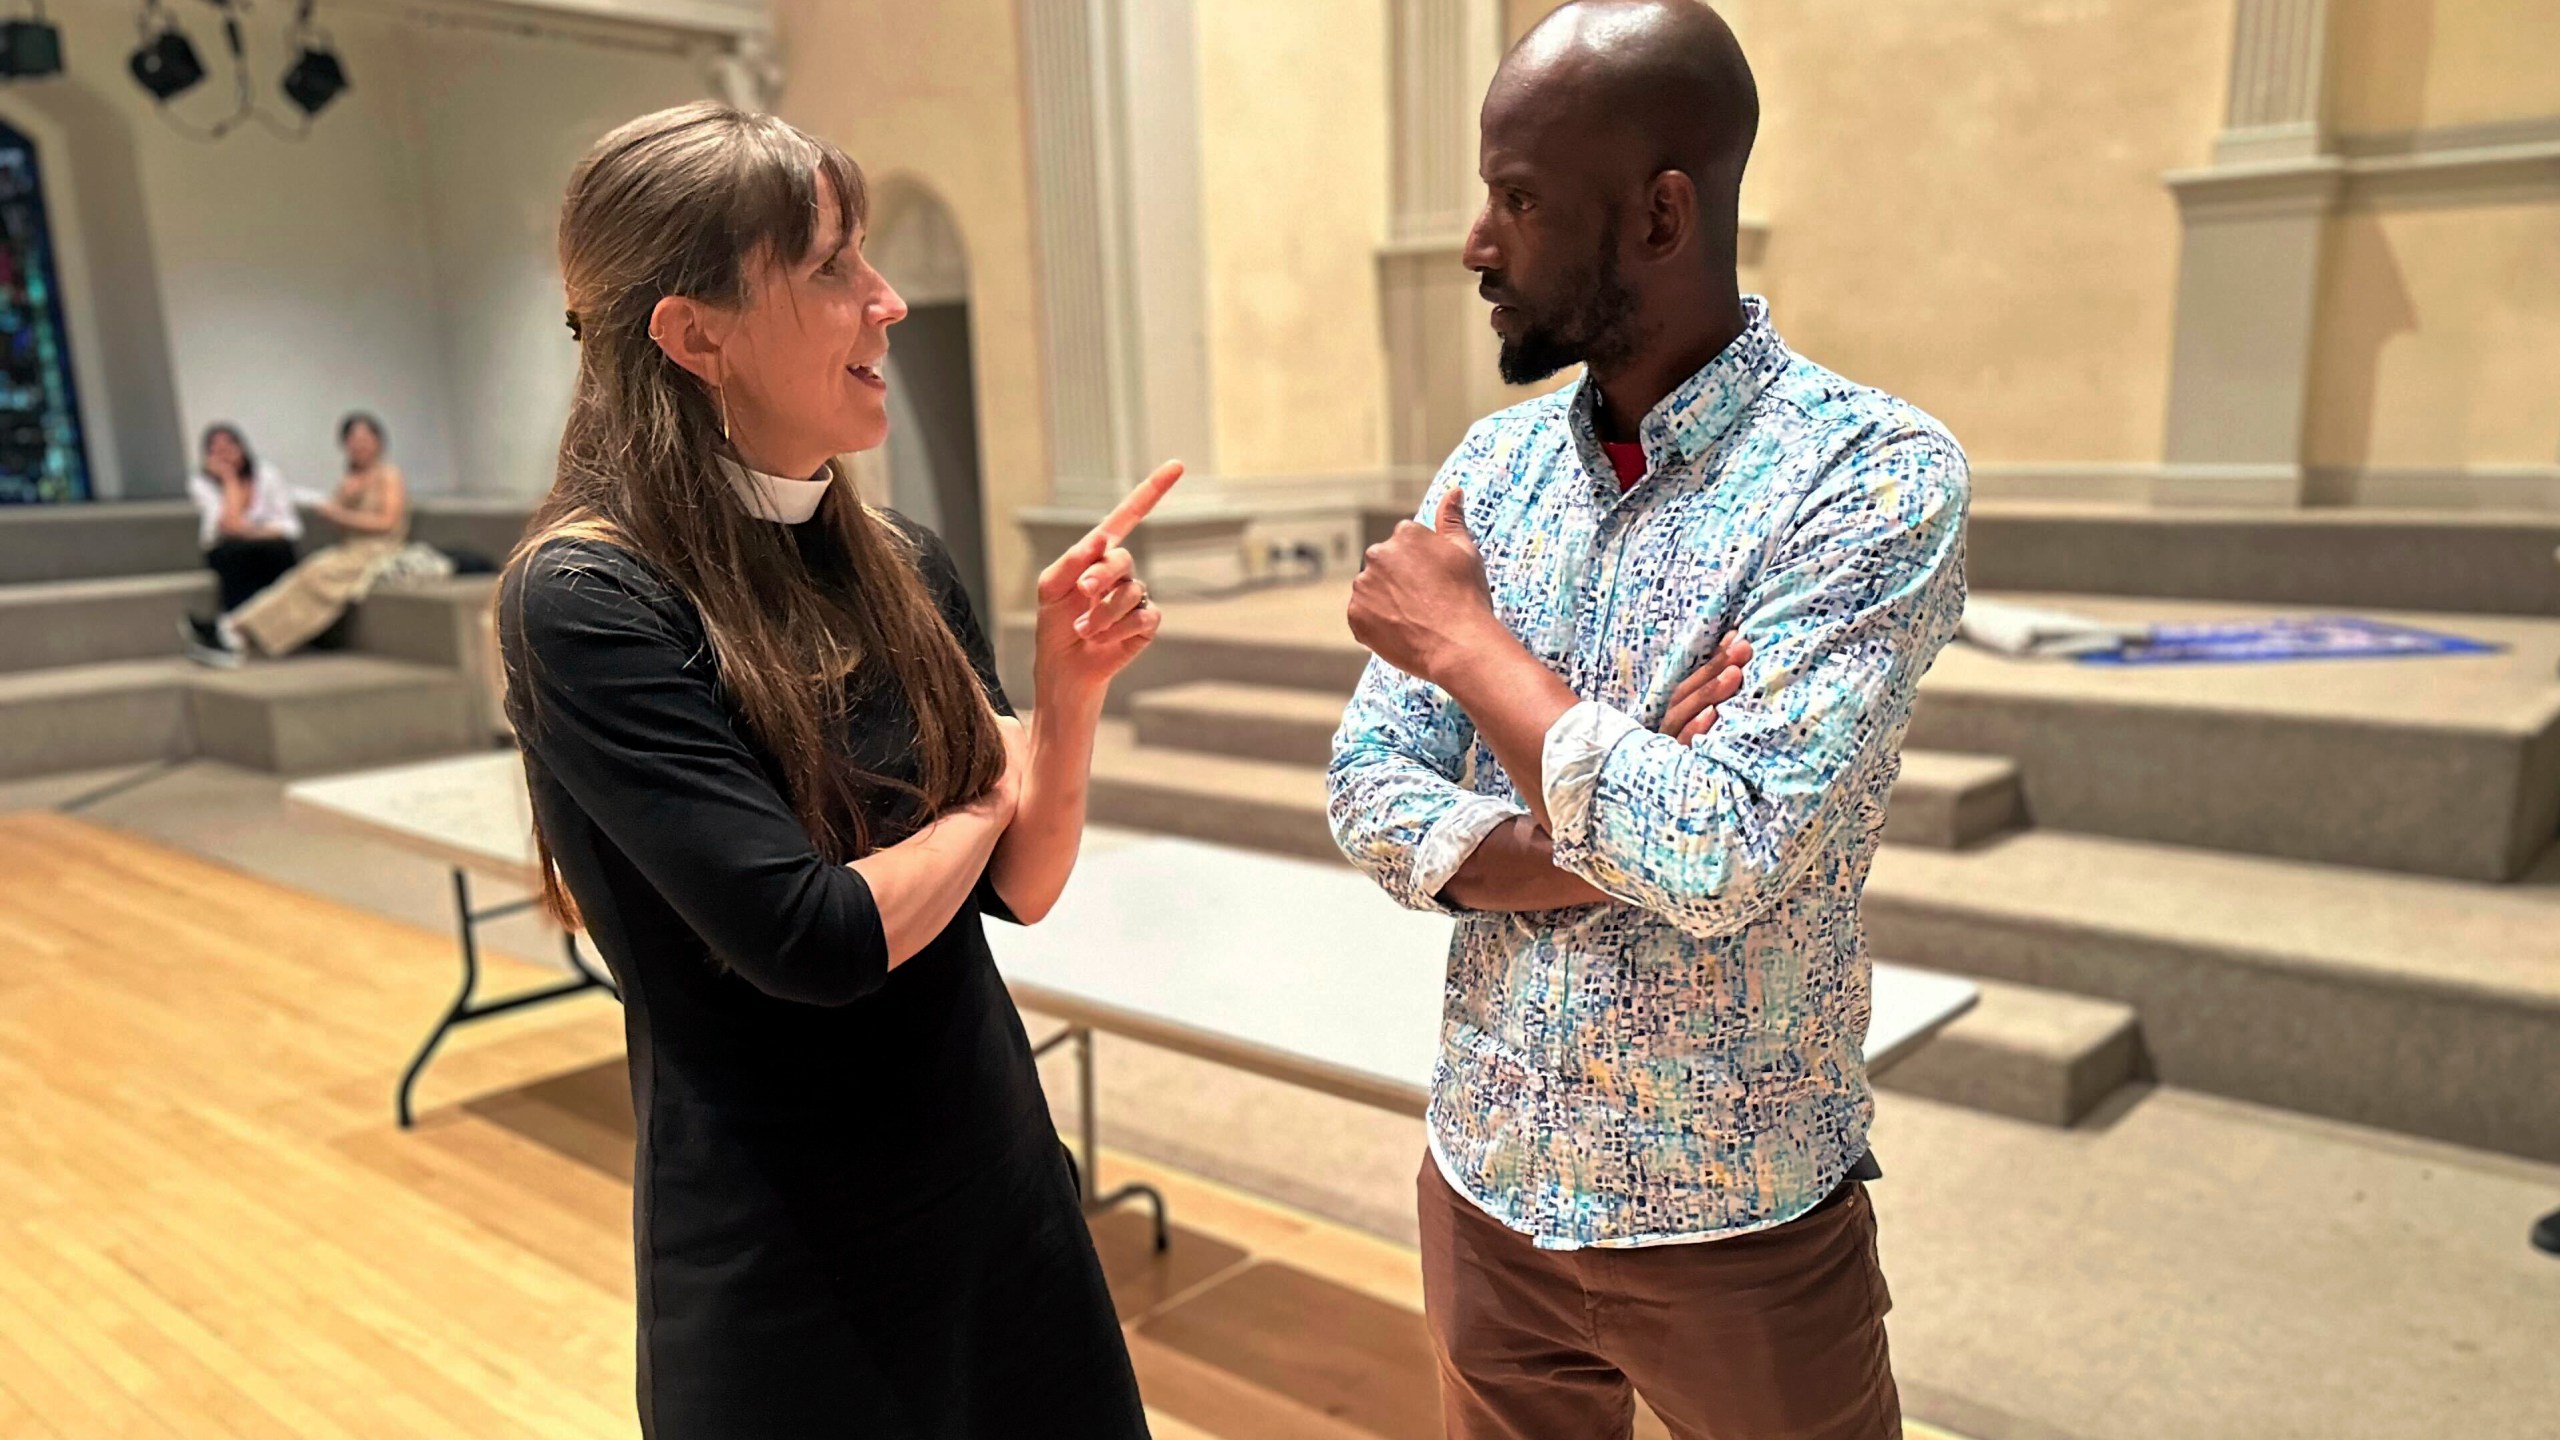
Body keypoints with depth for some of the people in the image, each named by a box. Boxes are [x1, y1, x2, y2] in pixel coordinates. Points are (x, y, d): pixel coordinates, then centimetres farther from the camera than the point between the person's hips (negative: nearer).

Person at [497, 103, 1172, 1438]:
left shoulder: (897, 562, -1)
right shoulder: (586, 597, -19)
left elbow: (1023, 885, 0)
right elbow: (814, 936, -25)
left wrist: (1071, 685, -16)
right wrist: (982, 800, -8)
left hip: (998, 1189, 6)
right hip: (787, 1260, -5)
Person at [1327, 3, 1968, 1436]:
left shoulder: (1877, 474, -17)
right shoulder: (1496, 462, 0)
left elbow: (1721, 863, -27)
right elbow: (1373, 792, -4)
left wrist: (1466, 638, -17)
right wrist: (1631, 841, -19)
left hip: (1737, 1226, -4)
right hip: (1486, 1186, 5)